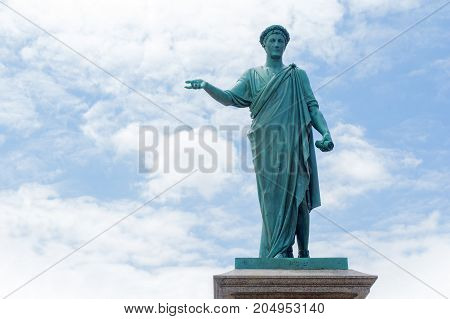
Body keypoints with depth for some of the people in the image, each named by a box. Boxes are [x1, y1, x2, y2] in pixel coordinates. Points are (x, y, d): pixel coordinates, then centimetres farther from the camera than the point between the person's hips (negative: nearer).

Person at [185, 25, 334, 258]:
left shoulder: (298, 75, 20)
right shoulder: (252, 75, 20)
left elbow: (312, 108, 12)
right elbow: (231, 98, 5)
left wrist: (326, 133, -4)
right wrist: (206, 86, -13)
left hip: (295, 142, 0)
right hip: (267, 143, 0)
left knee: (298, 196, -5)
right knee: (273, 195, -11)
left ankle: (303, 252, -2)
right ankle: (281, 251, -16)